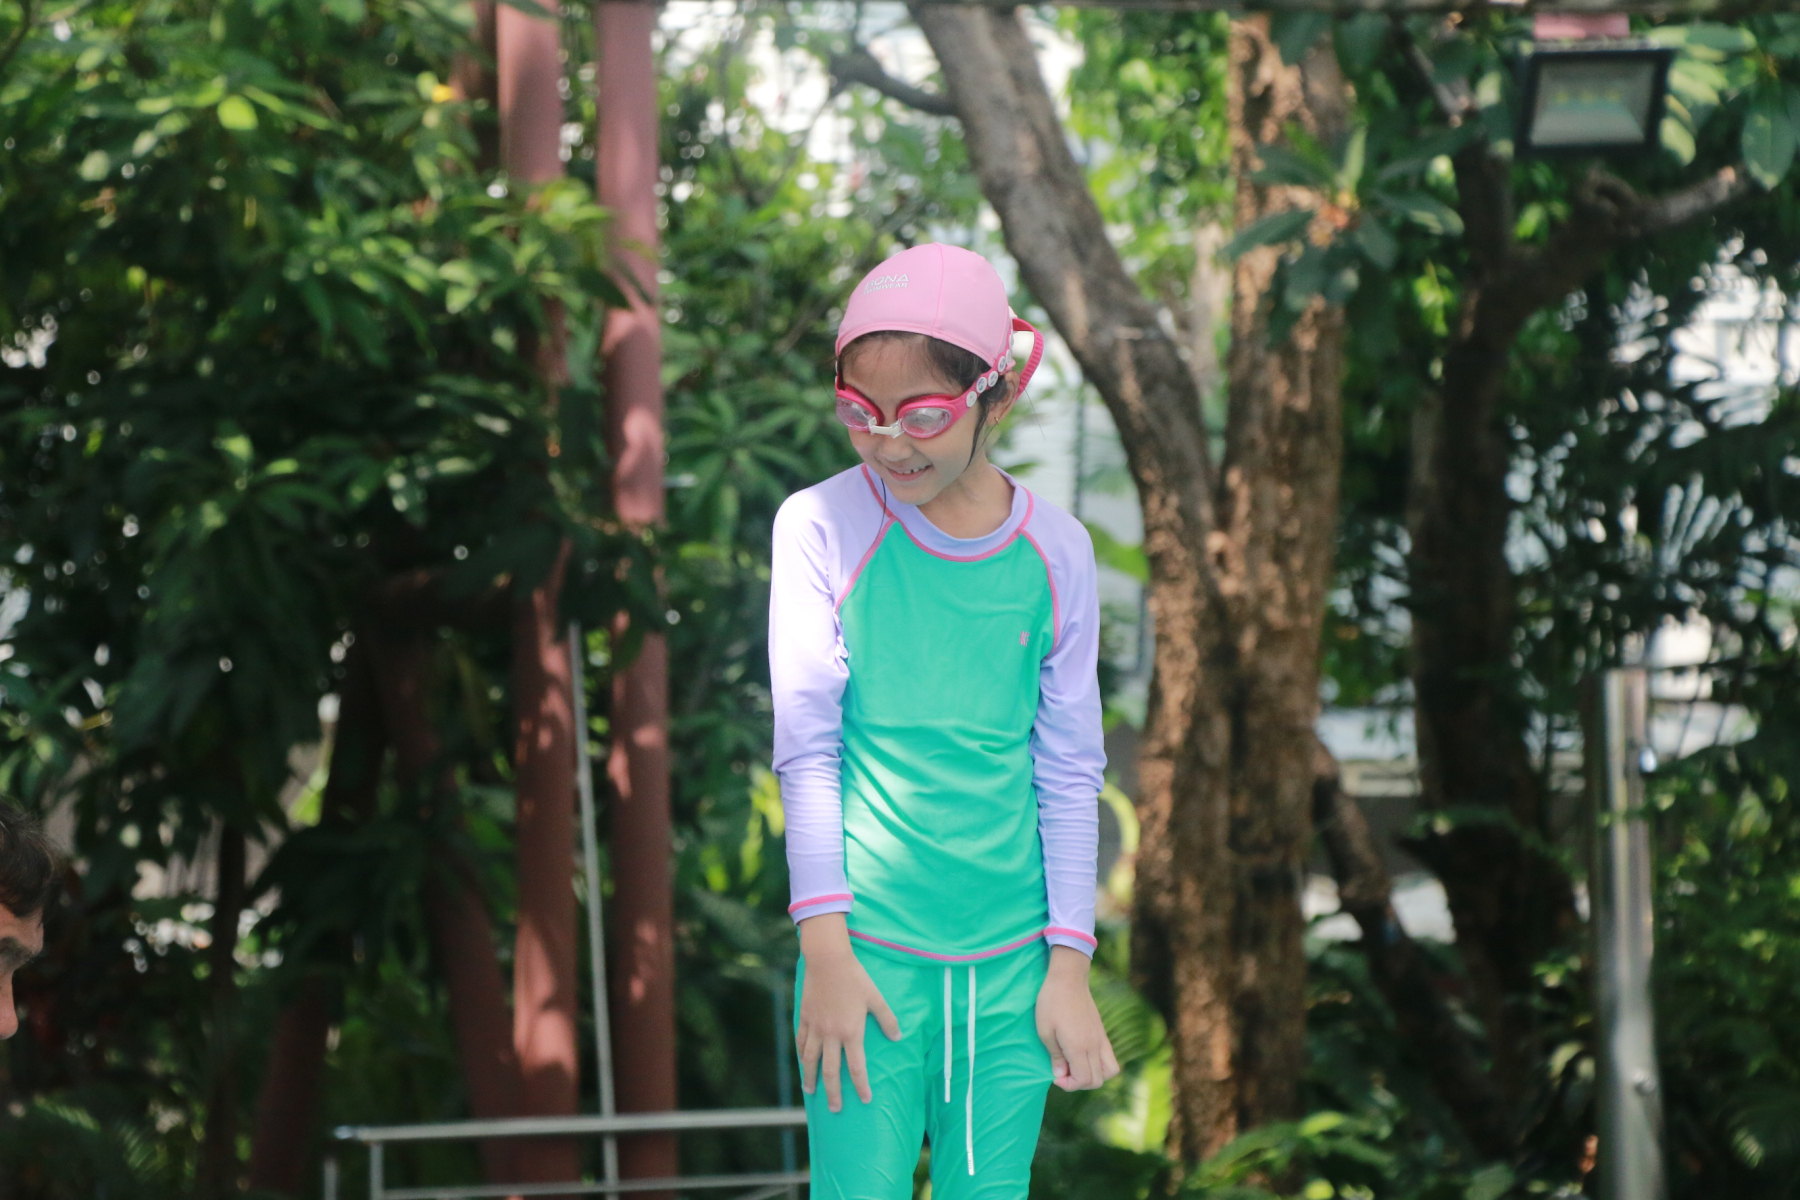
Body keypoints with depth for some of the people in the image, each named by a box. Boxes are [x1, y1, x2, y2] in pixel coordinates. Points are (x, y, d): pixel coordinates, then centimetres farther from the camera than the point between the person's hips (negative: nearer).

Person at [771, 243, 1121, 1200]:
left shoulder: (1054, 552, 3)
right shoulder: (824, 527, -3)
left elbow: (1069, 772, 7)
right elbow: (806, 745, -3)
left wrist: (1069, 965, 4)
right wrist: (826, 945, -8)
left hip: (1011, 963, 2)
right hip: (870, 953, -2)